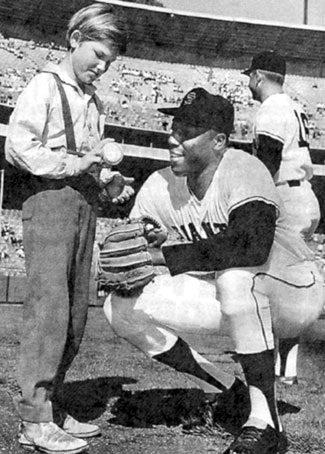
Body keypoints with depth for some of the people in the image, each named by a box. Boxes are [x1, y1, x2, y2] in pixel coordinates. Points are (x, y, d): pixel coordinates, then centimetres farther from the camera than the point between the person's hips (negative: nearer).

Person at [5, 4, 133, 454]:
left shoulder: (93, 99, 19)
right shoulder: (45, 85, -2)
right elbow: (18, 147, -11)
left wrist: (114, 184, 5)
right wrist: (74, 164, -15)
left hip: (84, 202, 8)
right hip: (50, 198, -8)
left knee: (76, 313, 7)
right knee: (48, 307, -10)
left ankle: (53, 406, 17)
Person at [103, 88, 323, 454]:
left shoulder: (244, 171, -24)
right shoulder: (159, 186, -7)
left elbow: (253, 246, -43)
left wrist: (161, 255, -38)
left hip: (294, 292, -6)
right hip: (231, 298, 6)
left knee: (235, 275, -39)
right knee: (122, 307, -8)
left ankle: (266, 423, -27)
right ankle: (222, 390, 5)